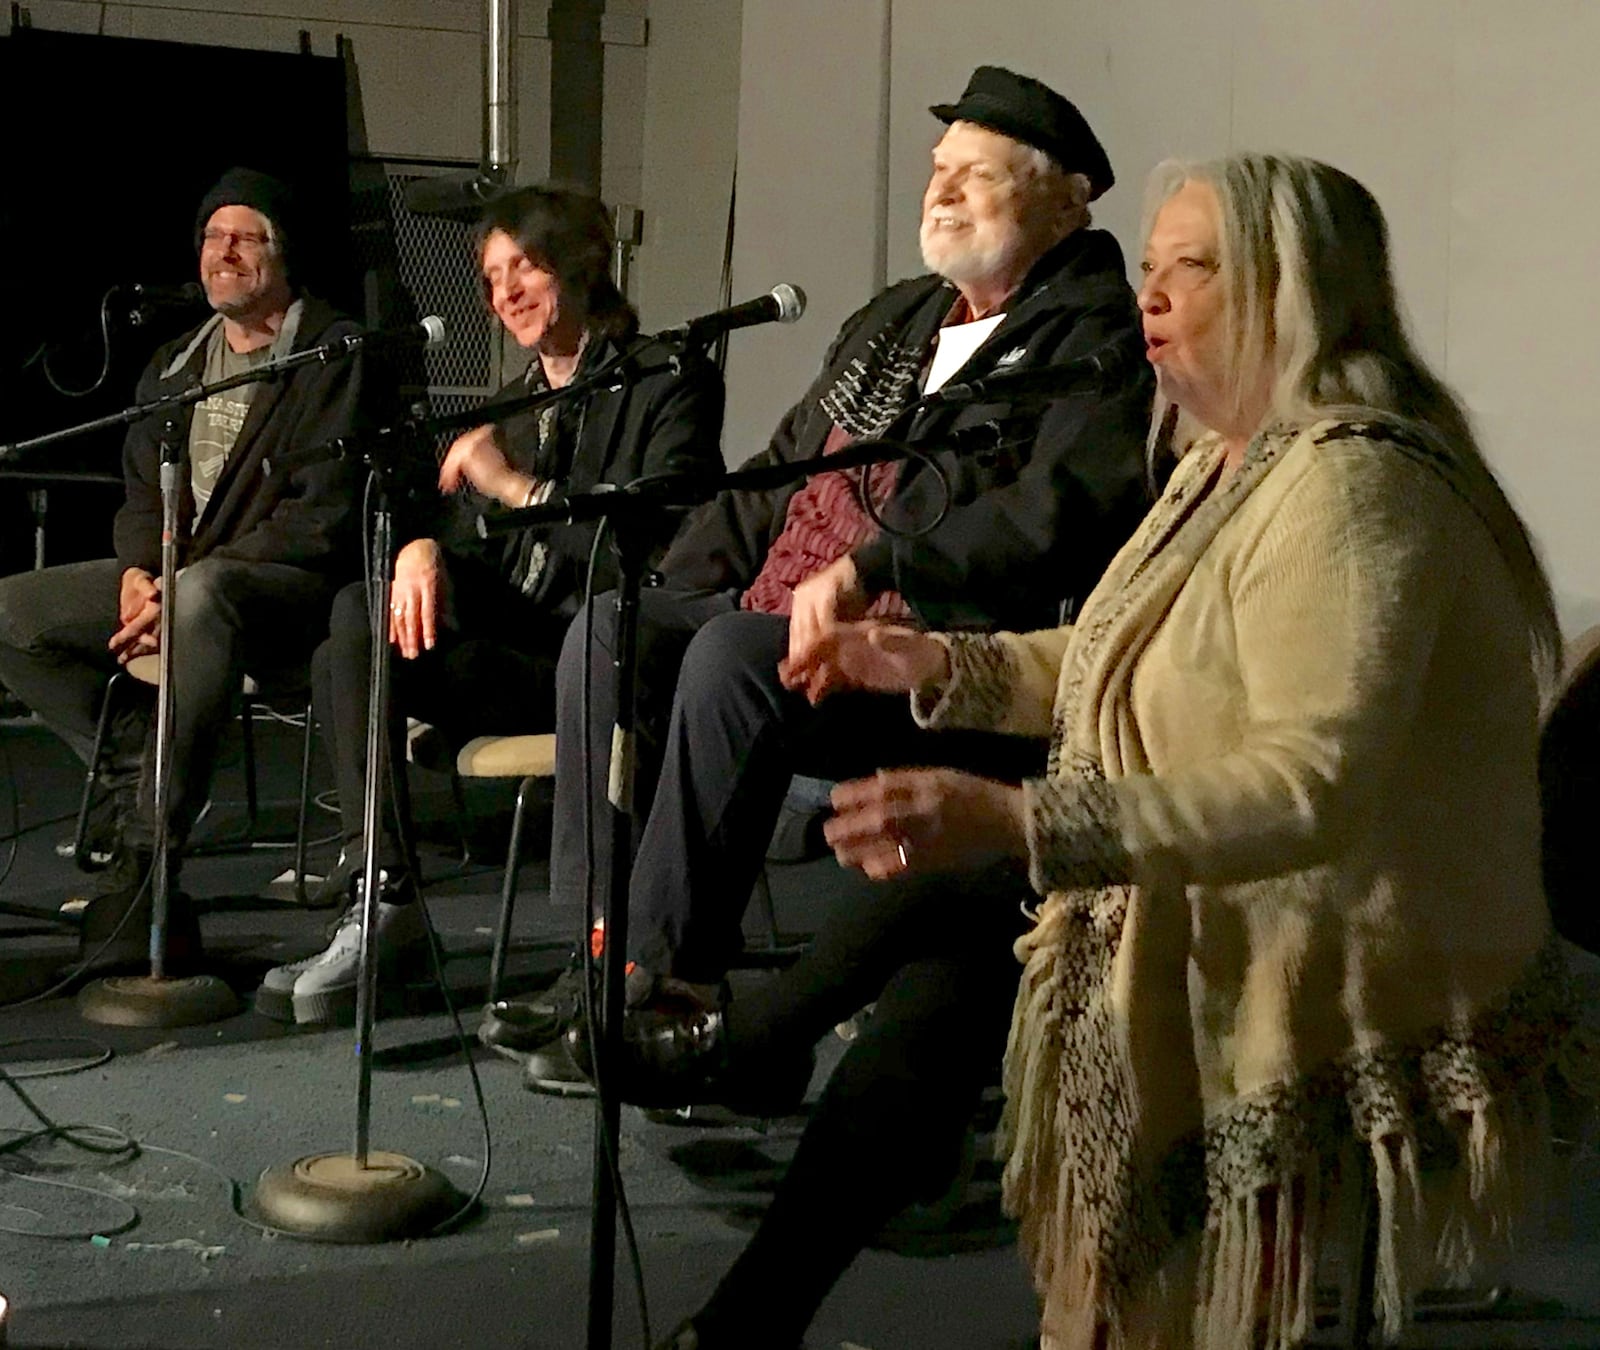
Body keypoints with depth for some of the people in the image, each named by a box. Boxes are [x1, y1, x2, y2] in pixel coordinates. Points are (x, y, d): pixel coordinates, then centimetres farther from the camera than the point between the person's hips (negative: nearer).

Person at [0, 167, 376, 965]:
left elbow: (324, 514, -14)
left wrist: (184, 581, -21)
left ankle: (146, 858, -35)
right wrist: (138, 571, -7)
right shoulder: (175, 366, 19)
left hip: (290, 584, -8)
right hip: (170, 576, 8)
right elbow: (143, 492, 18)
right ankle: (142, 775, -8)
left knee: (201, 595, -41)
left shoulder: (335, 356, -4)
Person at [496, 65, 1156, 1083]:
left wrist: (867, 569, -23)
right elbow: (777, 473, 27)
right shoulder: (896, 320, 24)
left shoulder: (1097, 340, -4)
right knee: (608, 634, -11)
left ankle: (669, 978, -23)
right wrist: (667, 592, 14)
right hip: (782, 617, 9)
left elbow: (1058, 513, -20)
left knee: (733, 654, -31)